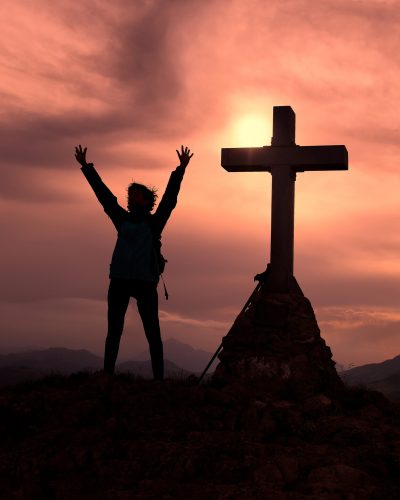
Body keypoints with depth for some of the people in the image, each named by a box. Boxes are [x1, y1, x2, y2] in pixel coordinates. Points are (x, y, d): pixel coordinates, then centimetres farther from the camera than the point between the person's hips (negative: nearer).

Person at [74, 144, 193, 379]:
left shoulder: (154, 222, 5)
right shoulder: (123, 220, 13)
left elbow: (170, 197, -3)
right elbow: (104, 194, 15)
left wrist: (181, 169, -11)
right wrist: (86, 167, 16)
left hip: (146, 281, -3)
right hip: (119, 280, 3)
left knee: (153, 333, 1)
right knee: (114, 332, 4)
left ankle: (159, 377, 4)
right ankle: (107, 375, 9)